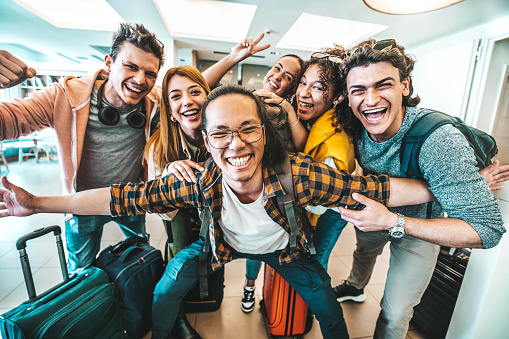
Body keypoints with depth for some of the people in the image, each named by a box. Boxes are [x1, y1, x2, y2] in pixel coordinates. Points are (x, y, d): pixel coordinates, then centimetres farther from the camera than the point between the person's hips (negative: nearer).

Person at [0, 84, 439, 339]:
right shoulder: (200, 181, -32)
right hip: (224, 243, 1)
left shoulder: (299, 174, -37)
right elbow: (128, 197, -23)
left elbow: (373, 188, -30)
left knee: (324, 297, 4)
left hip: (284, 246, 0)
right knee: (167, 287, 3)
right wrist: (38, 203, -19)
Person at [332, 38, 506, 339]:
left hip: (421, 226, -4)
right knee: (364, 250, 35)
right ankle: (355, 287, 71)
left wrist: (392, 222, -45)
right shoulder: (352, 124, -25)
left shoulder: (440, 141, -40)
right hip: (374, 212, 5)